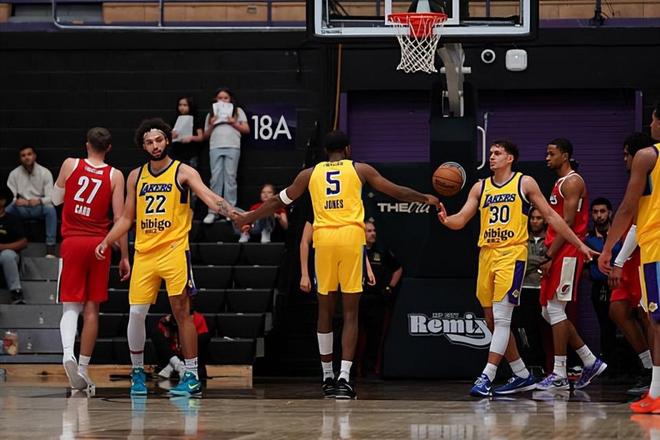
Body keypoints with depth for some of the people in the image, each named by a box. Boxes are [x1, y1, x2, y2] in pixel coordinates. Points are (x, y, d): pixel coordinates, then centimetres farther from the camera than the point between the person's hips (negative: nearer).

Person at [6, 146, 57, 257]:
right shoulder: (14, 174, 1)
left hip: (39, 208, -2)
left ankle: (50, 247, -35)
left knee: (50, 209, -36)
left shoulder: (45, 173, -4)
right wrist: (16, 201, -27)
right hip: (21, 209, 2)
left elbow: (50, 197, -9)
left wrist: (39, 201, -32)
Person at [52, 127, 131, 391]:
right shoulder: (115, 176, -2)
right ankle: (83, 368, 8)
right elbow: (119, 218, -5)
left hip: (72, 242, 0)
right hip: (99, 243, 0)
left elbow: (56, 199, 11)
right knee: (92, 308, 8)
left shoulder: (70, 165, -1)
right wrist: (124, 256, 0)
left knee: (70, 306, 4)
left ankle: (68, 353, -24)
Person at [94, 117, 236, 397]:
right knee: (136, 313, 0)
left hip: (174, 250, -4)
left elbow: (209, 197, -15)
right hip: (144, 253, 4)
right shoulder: (135, 176, 13)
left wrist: (231, 213, -33)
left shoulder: (183, 172, -1)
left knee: (182, 312, -6)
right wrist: (106, 242, 6)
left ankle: (192, 377, -3)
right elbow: (127, 218, 19)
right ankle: (137, 372, 17)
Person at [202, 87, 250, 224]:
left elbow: (246, 129, 8)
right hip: (215, 147, 2)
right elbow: (206, 135, 19)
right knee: (216, 178, -4)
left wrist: (233, 123, -6)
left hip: (232, 147, -2)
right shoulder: (211, 114, 21)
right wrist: (211, 125, 1)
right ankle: (212, 211, -5)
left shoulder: (238, 111, 15)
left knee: (230, 177, -5)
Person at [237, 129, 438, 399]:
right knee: (350, 312, 0)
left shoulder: (310, 174, 17)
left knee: (325, 310, 13)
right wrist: (425, 198, 36)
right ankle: (344, 377, -12)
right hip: (351, 236, -2)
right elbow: (397, 192, 19)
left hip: (323, 238, 2)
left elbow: (279, 201, 26)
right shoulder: (359, 169, 13)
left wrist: (249, 217, 40)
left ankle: (328, 378, 19)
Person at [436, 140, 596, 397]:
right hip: (486, 255, 6)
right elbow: (461, 220, 8)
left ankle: (487, 377, -19)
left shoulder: (525, 183, 3)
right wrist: (445, 220, -16)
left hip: (512, 253, -6)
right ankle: (522, 376, 19)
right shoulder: (480, 188, 14)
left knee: (501, 317, -15)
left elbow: (550, 216, 6)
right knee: (492, 320, 8)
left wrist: (579, 244, 4)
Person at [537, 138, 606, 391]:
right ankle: (590, 362, 13)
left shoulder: (572, 182, -10)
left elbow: (568, 223, -17)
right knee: (549, 311, 9)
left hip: (566, 253, -10)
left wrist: (549, 256, -19)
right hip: (557, 254, 10)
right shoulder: (560, 183, 22)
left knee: (555, 308, -12)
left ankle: (560, 375, -11)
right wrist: (548, 255, 18)